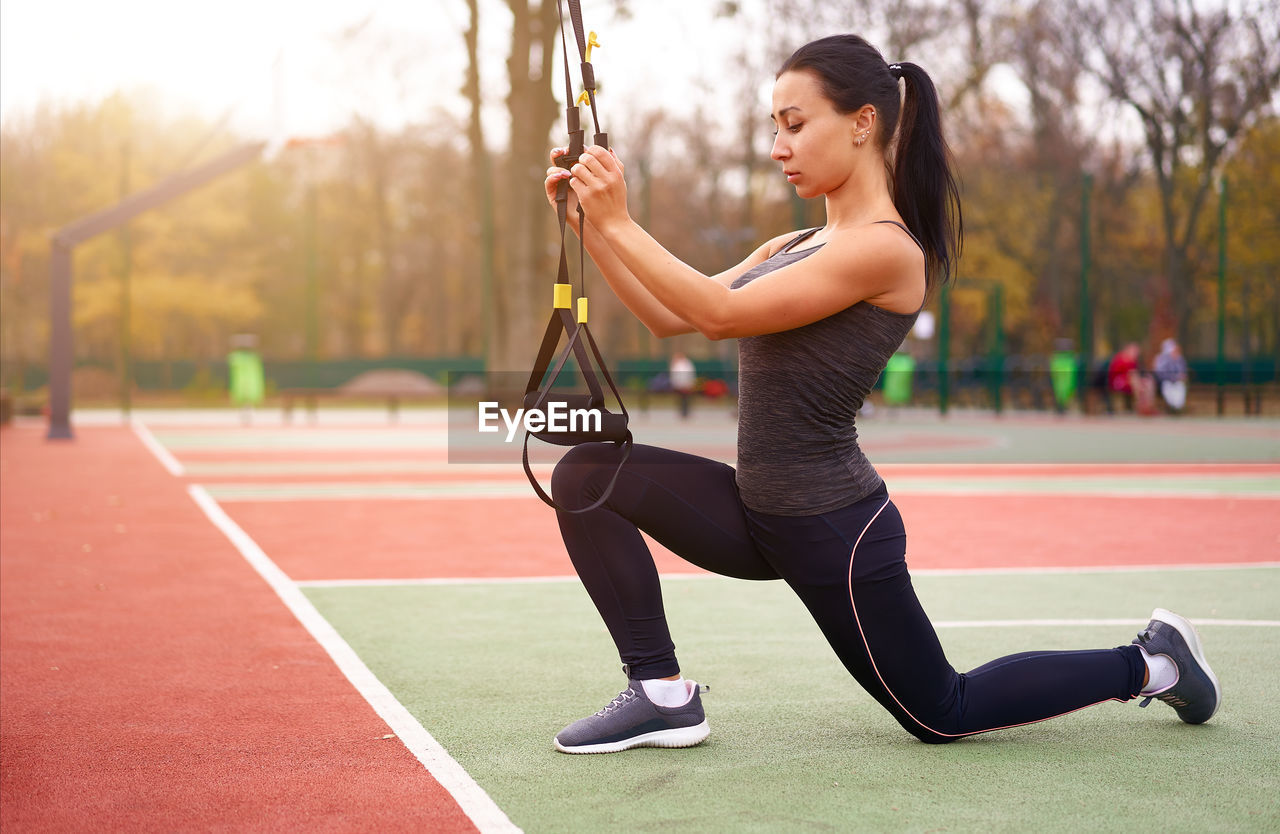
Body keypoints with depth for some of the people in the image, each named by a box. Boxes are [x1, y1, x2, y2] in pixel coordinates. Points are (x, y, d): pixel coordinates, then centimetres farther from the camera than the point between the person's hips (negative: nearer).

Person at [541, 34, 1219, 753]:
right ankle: (663, 694, -1)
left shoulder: (884, 248, -19)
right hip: (758, 516, 8)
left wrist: (619, 223, -24)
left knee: (941, 715, 9)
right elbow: (669, 316, 6)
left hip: (833, 532, -8)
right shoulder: (801, 246, 9)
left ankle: (1148, 663, 28)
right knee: (587, 476, -7)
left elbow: (723, 314, -25)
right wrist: (589, 223, -4)